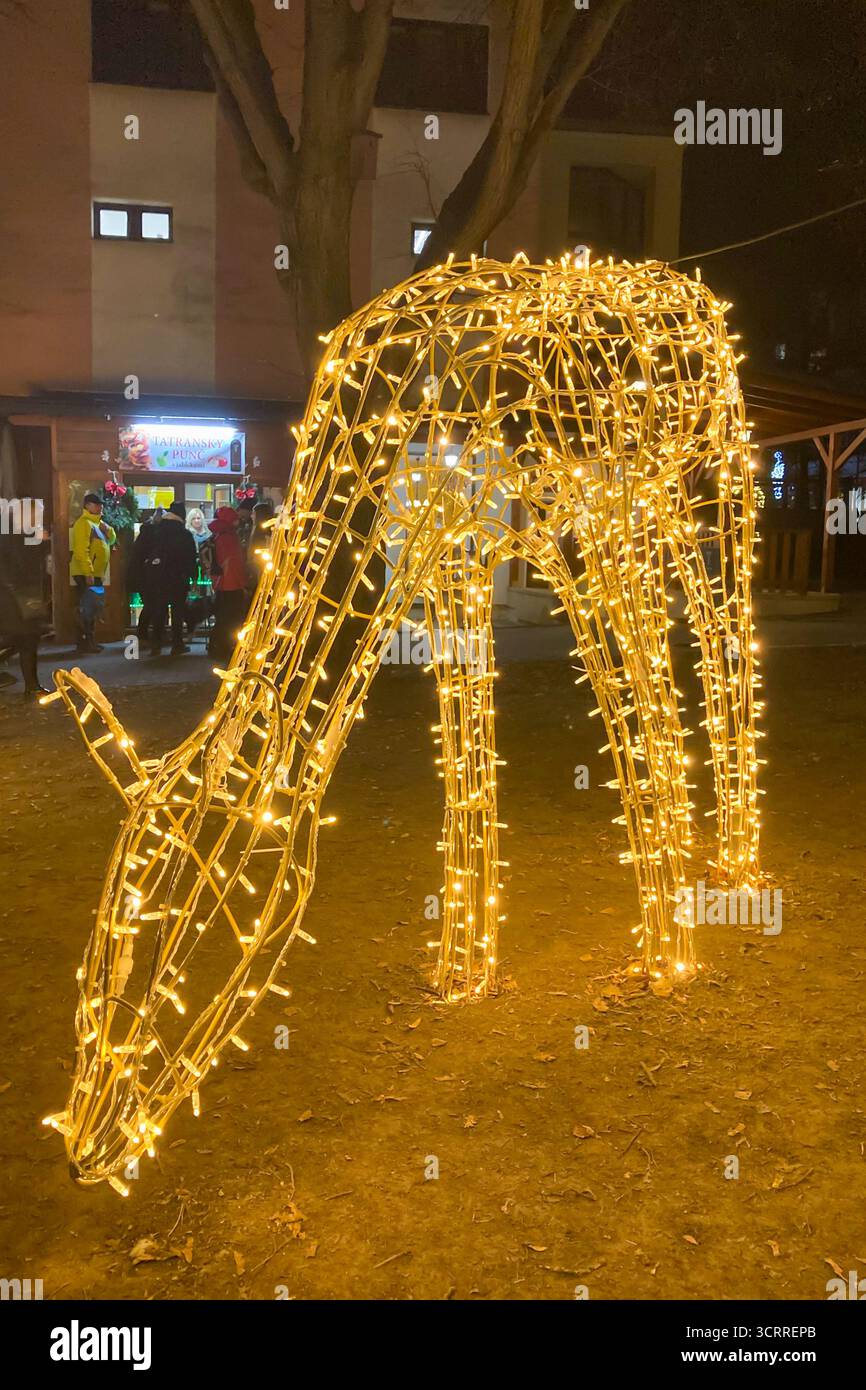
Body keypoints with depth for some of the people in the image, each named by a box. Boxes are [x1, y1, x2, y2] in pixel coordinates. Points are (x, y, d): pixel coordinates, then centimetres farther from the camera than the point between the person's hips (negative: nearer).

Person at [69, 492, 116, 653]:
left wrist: (108, 530, -4)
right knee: (86, 607, -9)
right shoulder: (84, 523, -12)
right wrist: (88, 573, -27)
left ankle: (90, 640, 21)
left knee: (94, 607, 14)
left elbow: (111, 540, 17)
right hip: (86, 574, -10)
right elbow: (81, 550, -21)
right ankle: (84, 642, -7)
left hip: (96, 573, 10)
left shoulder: (98, 523, 18)